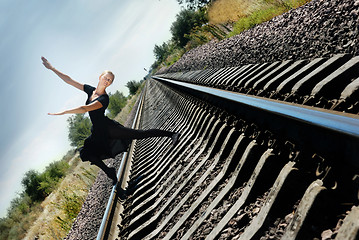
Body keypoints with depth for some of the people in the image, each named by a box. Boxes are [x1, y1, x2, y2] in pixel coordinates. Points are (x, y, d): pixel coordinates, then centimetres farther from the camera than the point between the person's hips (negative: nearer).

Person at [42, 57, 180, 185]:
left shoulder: (104, 99, -17)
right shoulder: (90, 90, 4)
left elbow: (84, 109, -29)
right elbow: (69, 80, 6)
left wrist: (63, 112, -28)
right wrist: (52, 68, 2)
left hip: (108, 128, -7)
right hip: (98, 133, 7)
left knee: (139, 134, -17)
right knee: (86, 153, -1)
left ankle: (171, 134, -11)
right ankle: (110, 172, 13)